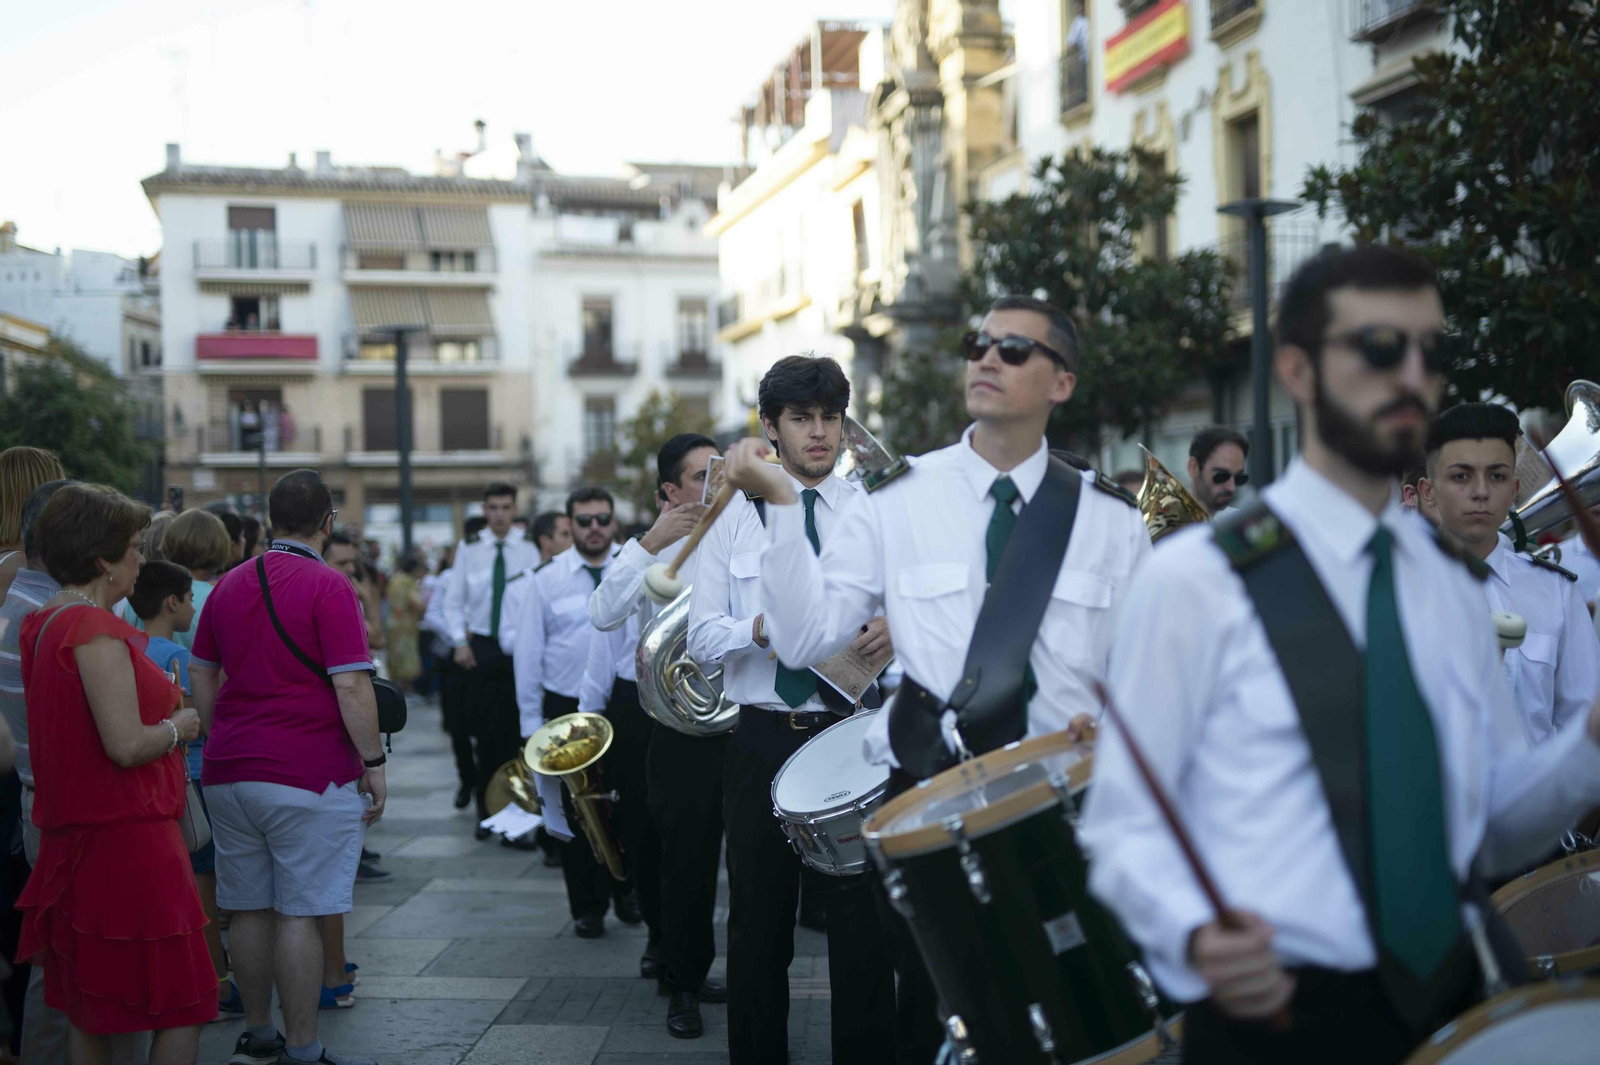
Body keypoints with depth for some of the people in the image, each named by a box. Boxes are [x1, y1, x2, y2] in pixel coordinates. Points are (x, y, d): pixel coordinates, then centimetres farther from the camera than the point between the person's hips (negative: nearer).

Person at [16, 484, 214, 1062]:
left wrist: (159, 698, 16)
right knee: (182, 1011, -1)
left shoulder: (42, 623, 10)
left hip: (71, 836, 10)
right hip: (126, 841, -10)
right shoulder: (96, 629, -19)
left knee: (89, 1015, 17)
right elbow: (127, 745, -24)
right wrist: (178, 726, -6)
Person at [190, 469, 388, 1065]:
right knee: (301, 914, -2)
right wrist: (374, 762, -8)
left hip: (229, 773, 7)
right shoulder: (327, 586, -11)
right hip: (309, 776, -7)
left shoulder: (229, 586, 11)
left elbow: (200, 675, 16)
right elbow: (350, 686, -16)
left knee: (249, 909, 14)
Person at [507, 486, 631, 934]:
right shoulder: (543, 579, -1)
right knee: (576, 812, 7)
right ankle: (587, 908, 21)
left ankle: (626, 892, 32)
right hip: (568, 709, 0)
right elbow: (527, 653, 1)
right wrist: (531, 721, -1)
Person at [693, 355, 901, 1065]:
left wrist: (896, 624, -24)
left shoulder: (875, 513, 3)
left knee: (861, 915, 3)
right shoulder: (735, 516, 6)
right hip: (762, 735, 2)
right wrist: (761, 628, -18)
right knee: (759, 916, 13)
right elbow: (701, 635, 2)